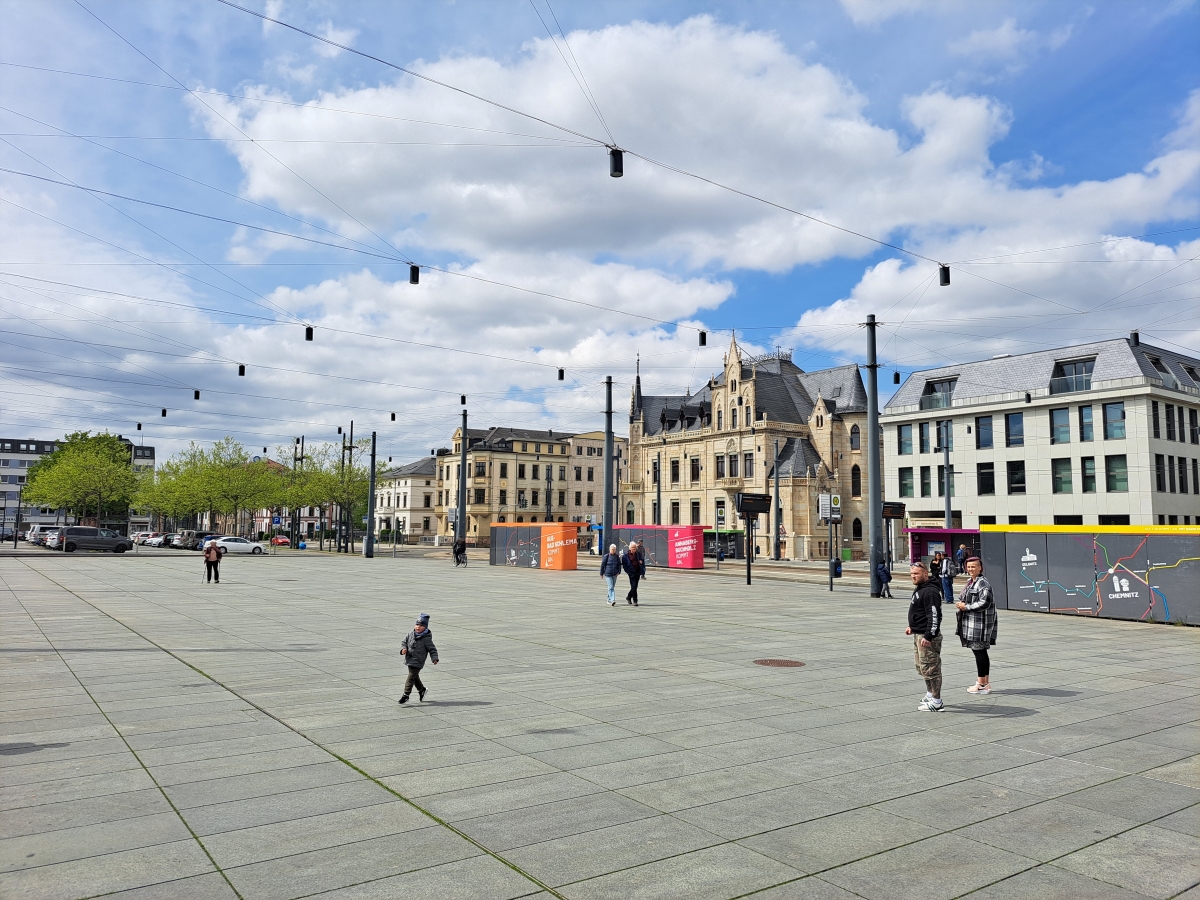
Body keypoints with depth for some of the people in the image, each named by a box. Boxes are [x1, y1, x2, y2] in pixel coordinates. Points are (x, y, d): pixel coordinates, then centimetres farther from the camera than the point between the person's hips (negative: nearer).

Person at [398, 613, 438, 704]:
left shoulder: (426, 639, -13)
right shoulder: (410, 634, 2)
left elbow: (432, 649, -9)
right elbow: (404, 642, 11)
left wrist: (434, 659, -20)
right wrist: (403, 649, -9)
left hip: (417, 662, -7)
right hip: (409, 660, 7)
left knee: (411, 677, -10)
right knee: (415, 676, 21)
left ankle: (406, 695, -3)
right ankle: (421, 690, 43)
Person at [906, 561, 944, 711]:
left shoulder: (930, 592, -20)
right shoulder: (919, 589, 14)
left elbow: (934, 616, -24)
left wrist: (928, 636, -26)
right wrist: (912, 627, 18)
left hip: (928, 636, -11)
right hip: (918, 635, 11)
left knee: (930, 669, -5)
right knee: (922, 668, 20)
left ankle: (936, 702, 3)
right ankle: (930, 696, 32)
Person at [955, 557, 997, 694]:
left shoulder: (983, 583, -14)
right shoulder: (970, 581, 16)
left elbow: (985, 603, -22)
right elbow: (964, 598, 27)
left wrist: (966, 607, -17)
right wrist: (961, 604, 5)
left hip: (980, 623, -10)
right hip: (970, 622, 10)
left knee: (979, 652, -4)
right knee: (980, 652, 14)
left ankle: (982, 684, 2)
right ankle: (985, 682, 22)